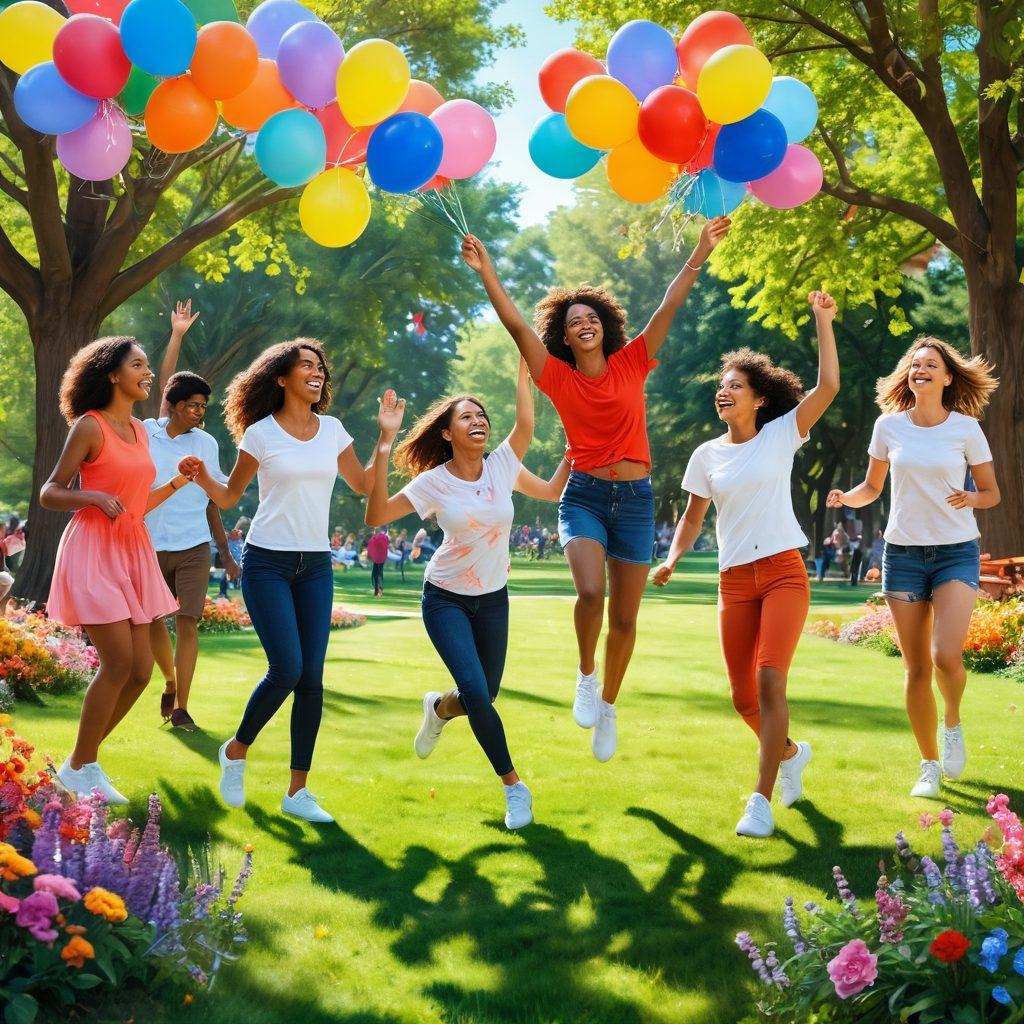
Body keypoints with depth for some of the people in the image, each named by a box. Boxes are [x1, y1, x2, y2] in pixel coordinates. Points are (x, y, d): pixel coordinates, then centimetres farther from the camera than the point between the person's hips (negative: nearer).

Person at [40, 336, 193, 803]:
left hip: (132, 553, 8)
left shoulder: (139, 430, 14)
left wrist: (176, 483, 9)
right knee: (119, 663, -14)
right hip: (93, 550, -8)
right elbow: (49, 494, -7)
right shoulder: (89, 426, -7)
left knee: (141, 669, 3)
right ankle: (79, 768, 1)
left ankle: (84, 761, 17)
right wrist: (92, 497, -23)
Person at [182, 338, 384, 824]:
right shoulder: (261, 433, -3)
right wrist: (202, 477, -16)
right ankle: (236, 750, 13)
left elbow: (364, 485, 18)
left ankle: (297, 791, 7)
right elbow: (229, 496, 4)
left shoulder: (332, 430, 9)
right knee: (287, 670, -14)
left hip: (316, 565, 4)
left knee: (312, 677, -1)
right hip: (268, 563, -4)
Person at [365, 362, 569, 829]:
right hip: (446, 600, -4)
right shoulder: (434, 482, -13)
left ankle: (439, 708, 45)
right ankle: (513, 786, -2)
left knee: (484, 696, 9)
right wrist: (385, 445, -28)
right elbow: (376, 516, -22)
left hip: (493, 599, 4)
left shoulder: (502, 466, -6)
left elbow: (526, 424, -23)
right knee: (476, 693, -18)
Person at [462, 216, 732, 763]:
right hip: (584, 496, -2)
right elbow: (516, 324, -8)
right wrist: (486, 272, -16)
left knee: (624, 616, 8)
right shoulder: (558, 378, 0)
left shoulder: (630, 364, 3)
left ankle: (607, 705, 30)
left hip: (635, 499, 2)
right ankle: (585, 676, 3)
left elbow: (668, 308, -1)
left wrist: (700, 253, -6)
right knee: (590, 590, -26)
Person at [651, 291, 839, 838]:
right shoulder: (707, 455, 9)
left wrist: (822, 319, -12)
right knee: (743, 696, 3)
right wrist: (671, 560, -3)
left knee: (770, 679, -20)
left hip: (784, 572, -3)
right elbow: (693, 516, 14)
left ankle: (761, 800, -14)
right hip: (735, 581, 4)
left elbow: (828, 386, -10)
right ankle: (790, 753, 36)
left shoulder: (781, 435, 1)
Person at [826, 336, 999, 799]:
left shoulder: (966, 427, -4)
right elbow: (872, 487, 12)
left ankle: (953, 722, 13)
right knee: (916, 669, 2)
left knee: (946, 656, -20)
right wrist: (846, 497, -9)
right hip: (903, 552, 2)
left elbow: (992, 492, 4)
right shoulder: (889, 426, 1)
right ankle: (930, 766, 18)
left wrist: (969, 498, -18)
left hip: (957, 552, -2)